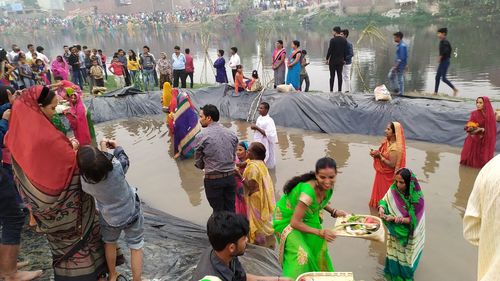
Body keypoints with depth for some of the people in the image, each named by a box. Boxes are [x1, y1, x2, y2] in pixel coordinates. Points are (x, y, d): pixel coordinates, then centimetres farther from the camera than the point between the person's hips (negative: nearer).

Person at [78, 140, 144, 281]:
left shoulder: (85, 181, -29)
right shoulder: (117, 168, -35)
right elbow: (125, 160, -11)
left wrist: (103, 151, -8)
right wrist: (117, 146, 3)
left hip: (109, 217, 2)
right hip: (131, 213, -2)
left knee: (109, 243, 30)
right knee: (136, 248, 18)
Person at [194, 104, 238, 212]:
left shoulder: (202, 136, -11)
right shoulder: (231, 134, 3)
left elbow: (198, 163, -2)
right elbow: (234, 156, 8)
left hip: (213, 179, -4)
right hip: (230, 177, 4)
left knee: (218, 212, 9)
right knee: (231, 210, 15)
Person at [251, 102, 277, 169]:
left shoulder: (269, 121, -19)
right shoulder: (259, 118, 7)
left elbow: (268, 134, -25)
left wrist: (257, 128, -23)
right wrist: (254, 128, -3)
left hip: (265, 144, -8)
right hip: (258, 142, 8)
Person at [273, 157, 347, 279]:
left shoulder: (328, 187, -15)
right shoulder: (308, 191, -38)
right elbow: (295, 222, -32)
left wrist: (334, 212, -6)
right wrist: (320, 232, -34)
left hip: (306, 218, 8)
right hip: (287, 219, -7)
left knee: (318, 248, 13)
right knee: (302, 255, -18)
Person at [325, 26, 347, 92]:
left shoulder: (333, 40, -11)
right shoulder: (344, 40, 5)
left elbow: (330, 50, -11)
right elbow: (345, 51, 8)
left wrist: (327, 59, -3)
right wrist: (344, 59, 15)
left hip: (333, 60, -4)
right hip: (341, 61, 4)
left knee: (332, 76, -1)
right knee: (339, 75, 6)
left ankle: (331, 90, 0)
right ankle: (339, 90, 6)